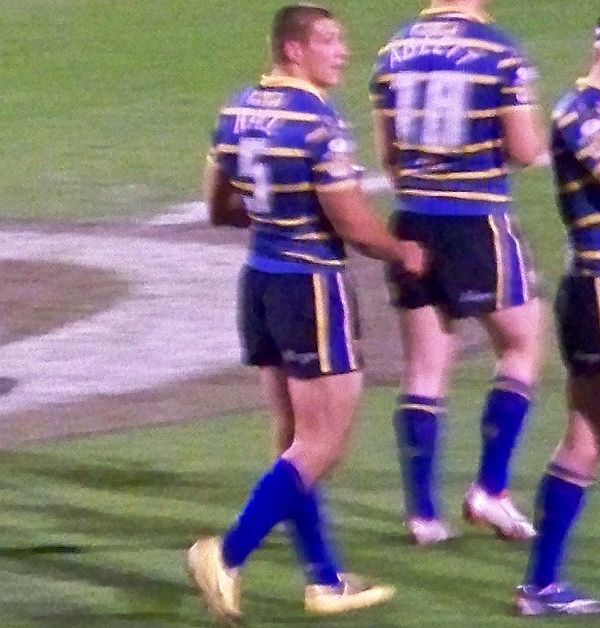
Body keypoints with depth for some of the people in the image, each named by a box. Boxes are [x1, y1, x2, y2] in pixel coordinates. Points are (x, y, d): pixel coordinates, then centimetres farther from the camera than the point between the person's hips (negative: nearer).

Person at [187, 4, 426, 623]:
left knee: (296, 440, 14)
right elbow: (353, 225, -17)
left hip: (259, 281, 9)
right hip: (311, 287, -9)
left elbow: (219, 207, 14)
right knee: (321, 445, -1)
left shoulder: (240, 109, 5)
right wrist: (403, 253, 1)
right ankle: (227, 556, -8)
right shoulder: (317, 120, -19)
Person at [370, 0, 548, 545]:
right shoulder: (501, 54, -11)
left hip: (414, 225, 5)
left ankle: (423, 512, 9)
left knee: (425, 370, 9)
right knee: (521, 346, 13)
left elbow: (386, 153, 11)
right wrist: (532, 132, 11)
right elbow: (526, 151, -11)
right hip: (479, 225, -5)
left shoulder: (394, 53, 5)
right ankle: (491, 489, 7)